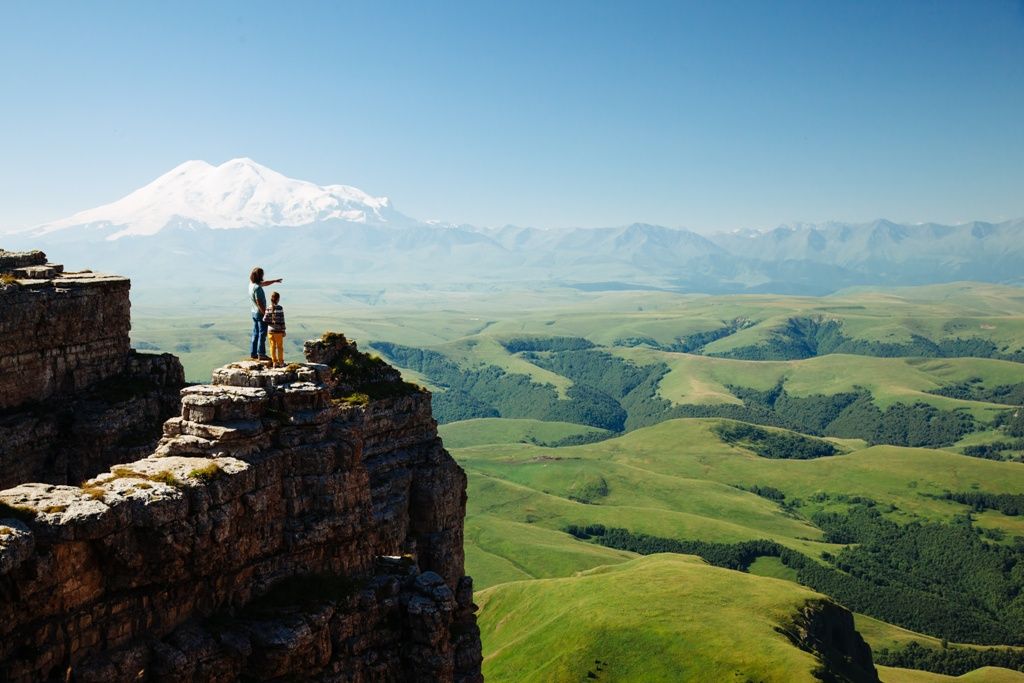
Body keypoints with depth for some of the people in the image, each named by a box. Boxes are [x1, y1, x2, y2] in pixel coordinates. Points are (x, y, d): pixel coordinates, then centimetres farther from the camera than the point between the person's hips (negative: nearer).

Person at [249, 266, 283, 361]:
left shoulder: (252, 284, 6)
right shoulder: (257, 288, -22)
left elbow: (264, 283, 23)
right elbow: (259, 303, -23)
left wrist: (275, 281, 27)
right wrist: (265, 314, -20)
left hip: (254, 312, 9)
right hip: (260, 313, -9)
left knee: (256, 333, 14)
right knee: (262, 334, -4)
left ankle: (253, 353, 17)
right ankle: (261, 354, -3)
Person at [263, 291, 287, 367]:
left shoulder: (268, 309, -3)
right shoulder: (279, 308, -12)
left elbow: (265, 319, -7)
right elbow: (282, 320, -11)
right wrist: (283, 330, -5)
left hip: (270, 330, 3)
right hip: (278, 330, -3)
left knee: (272, 346, 9)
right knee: (280, 346, 8)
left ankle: (274, 362, 11)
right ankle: (281, 362, 12)